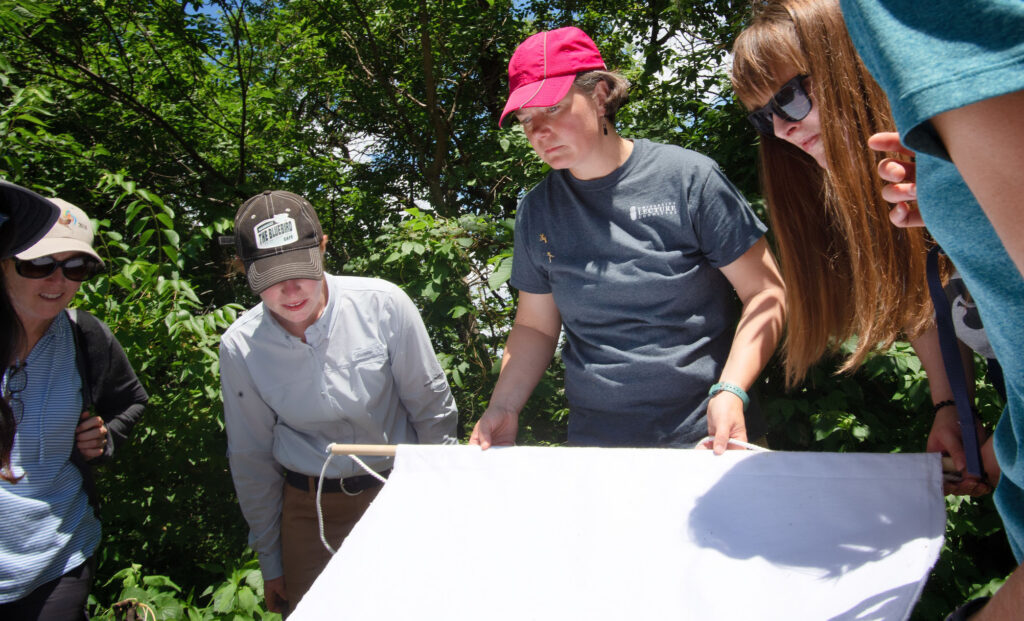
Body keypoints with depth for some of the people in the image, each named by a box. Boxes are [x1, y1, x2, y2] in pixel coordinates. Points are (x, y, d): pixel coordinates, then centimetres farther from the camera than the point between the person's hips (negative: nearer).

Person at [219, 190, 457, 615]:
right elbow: (251, 458, 3)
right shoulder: (240, 347, -9)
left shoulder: (383, 305, -16)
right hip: (308, 511, 1)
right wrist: (270, 562, 9)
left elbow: (432, 409, -4)